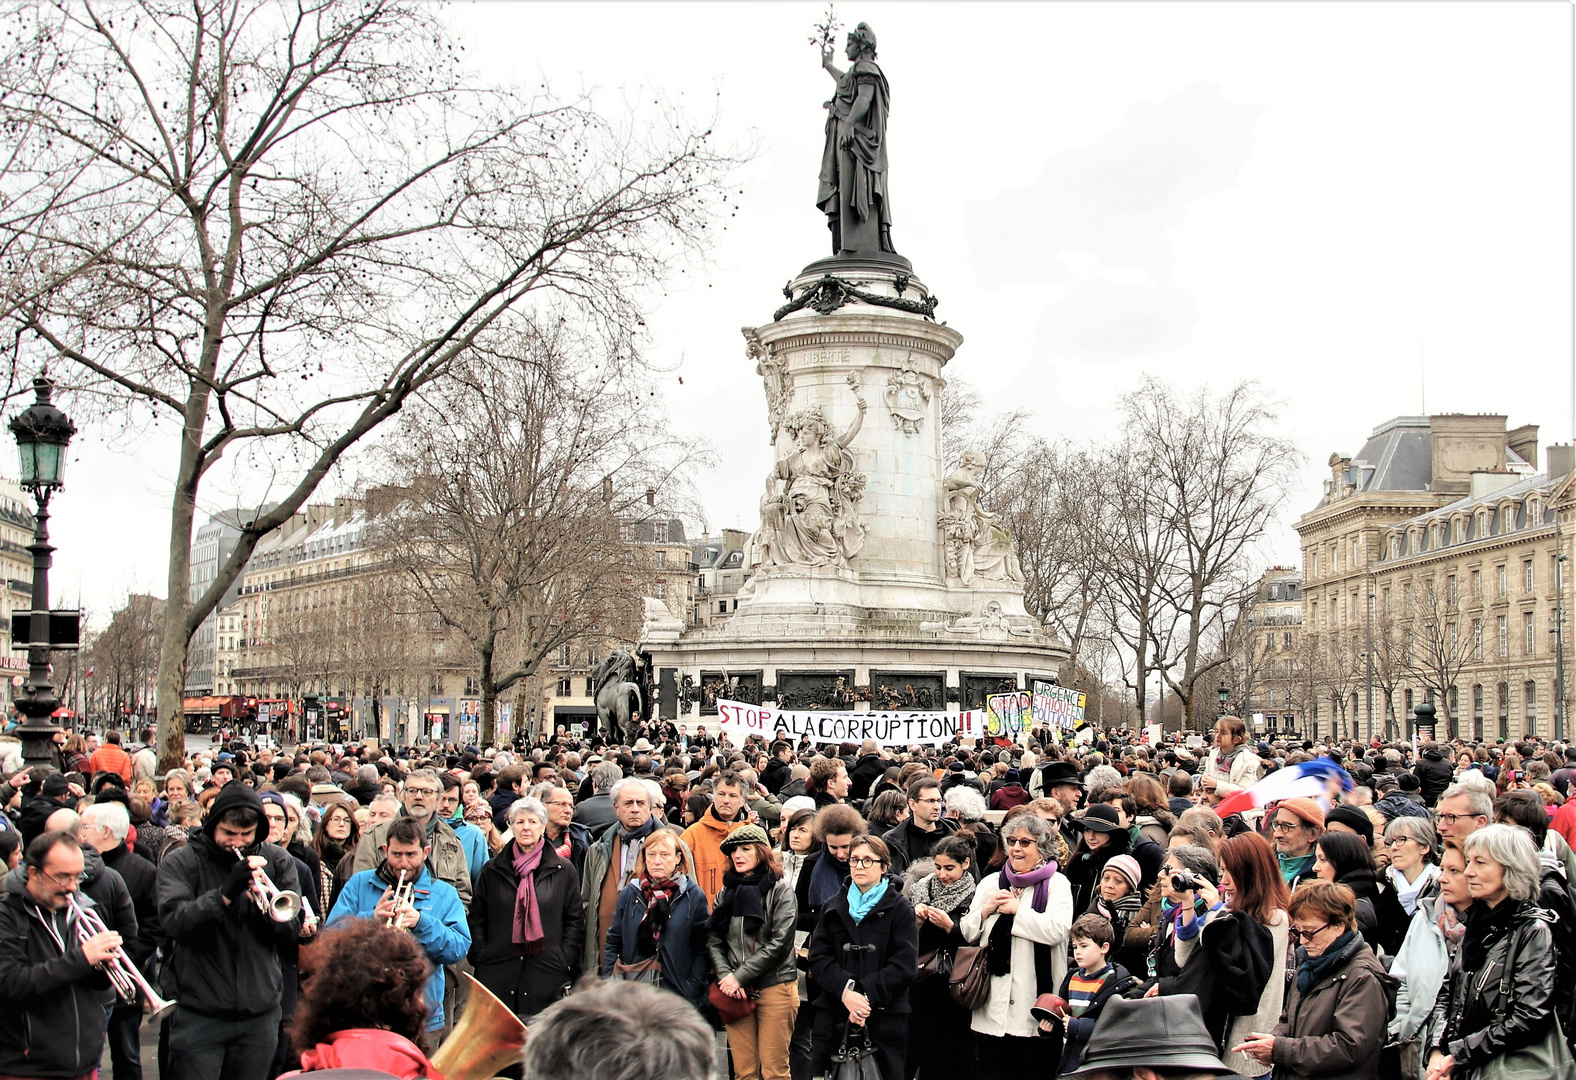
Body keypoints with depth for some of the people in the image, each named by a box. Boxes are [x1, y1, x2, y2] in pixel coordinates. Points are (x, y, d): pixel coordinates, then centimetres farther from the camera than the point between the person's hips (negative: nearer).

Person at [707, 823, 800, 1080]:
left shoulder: (780, 890, -2)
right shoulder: (726, 893, 12)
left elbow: (779, 944, -10)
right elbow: (713, 941, 8)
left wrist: (739, 976, -11)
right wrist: (725, 976, -10)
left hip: (774, 987, -4)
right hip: (735, 991, 4)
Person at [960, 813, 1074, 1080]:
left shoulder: (1056, 883, 2)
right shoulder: (990, 882, 15)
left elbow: (1057, 929, -15)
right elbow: (967, 934, 16)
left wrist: (1017, 909, -8)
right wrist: (986, 909, -2)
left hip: (1035, 1006, -4)